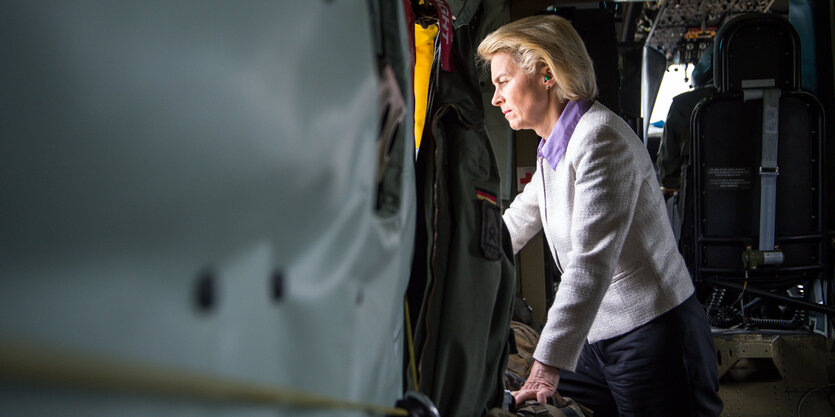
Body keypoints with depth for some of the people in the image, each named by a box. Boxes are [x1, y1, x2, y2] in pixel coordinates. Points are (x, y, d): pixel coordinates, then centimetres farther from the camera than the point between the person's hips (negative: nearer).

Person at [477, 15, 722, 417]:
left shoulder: (600, 139, -18)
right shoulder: (554, 149, 12)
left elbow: (590, 264, -26)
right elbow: (515, 223, 26)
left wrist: (547, 366, -30)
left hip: (654, 339, -9)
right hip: (600, 338, 9)